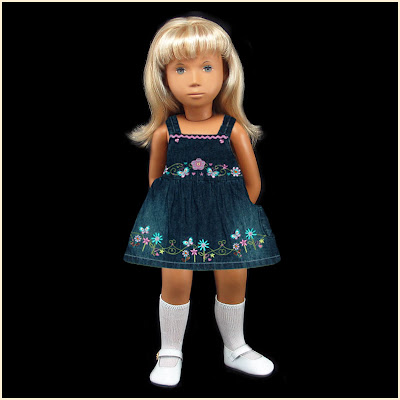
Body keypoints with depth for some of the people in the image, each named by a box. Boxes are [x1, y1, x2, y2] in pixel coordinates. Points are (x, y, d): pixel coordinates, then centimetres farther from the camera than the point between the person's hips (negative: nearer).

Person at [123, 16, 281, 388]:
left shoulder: (234, 129, -5)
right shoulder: (164, 131, -4)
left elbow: (252, 182, 3)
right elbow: (155, 180, 8)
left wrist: (237, 215, 3)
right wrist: (174, 212, 5)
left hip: (227, 214, 1)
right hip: (175, 217, 0)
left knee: (233, 280, 7)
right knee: (175, 282, -2)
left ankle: (235, 348, 32)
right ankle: (170, 353, 22)